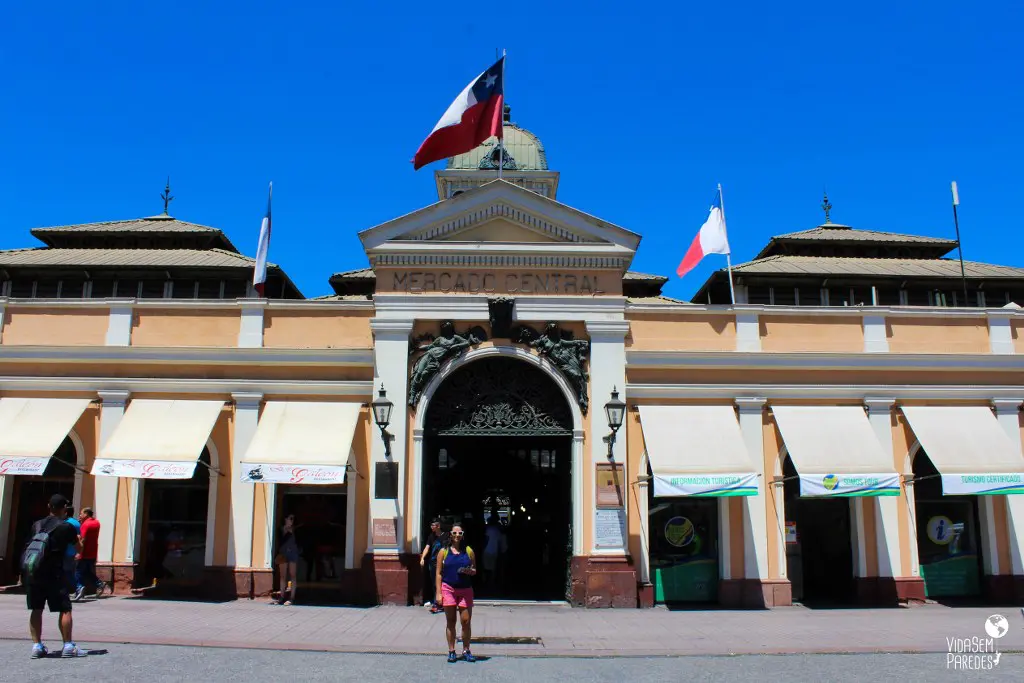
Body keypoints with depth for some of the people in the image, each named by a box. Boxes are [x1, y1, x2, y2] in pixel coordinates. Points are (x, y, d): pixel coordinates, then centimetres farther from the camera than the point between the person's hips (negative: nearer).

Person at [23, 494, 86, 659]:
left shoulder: (37, 525, 12)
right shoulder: (66, 527, -2)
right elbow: (79, 549, 10)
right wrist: (77, 538, 30)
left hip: (31, 570, 5)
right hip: (52, 572, -5)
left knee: (36, 609, 13)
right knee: (65, 609, 2)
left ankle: (37, 646, 13)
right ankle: (68, 646, 3)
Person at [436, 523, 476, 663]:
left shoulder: (469, 551, 7)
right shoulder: (444, 552, 3)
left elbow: (475, 571, 13)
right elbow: (439, 573, 2)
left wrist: (469, 571, -11)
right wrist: (438, 593, -5)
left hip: (465, 590, 1)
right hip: (448, 589, -1)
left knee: (466, 621, 0)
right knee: (451, 622, 5)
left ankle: (466, 651, 13)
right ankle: (451, 651, 15)